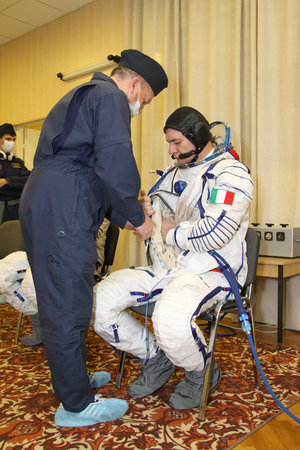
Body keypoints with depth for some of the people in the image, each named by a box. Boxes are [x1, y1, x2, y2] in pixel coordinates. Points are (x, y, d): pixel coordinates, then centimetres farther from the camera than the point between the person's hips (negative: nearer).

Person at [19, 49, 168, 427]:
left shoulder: (80, 96, 31)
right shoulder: (111, 97, -1)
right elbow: (115, 164, -16)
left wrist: (120, 217, 25)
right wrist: (136, 217, -3)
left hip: (40, 205, 11)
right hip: (62, 211, -11)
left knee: (59, 301, 17)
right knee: (68, 307, -3)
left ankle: (74, 378, 33)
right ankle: (76, 405, 9)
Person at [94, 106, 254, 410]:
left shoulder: (231, 173, -7)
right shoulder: (173, 173, 19)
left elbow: (215, 232, -22)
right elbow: (158, 220, 26)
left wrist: (172, 233, -8)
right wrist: (146, 210, 2)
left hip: (208, 271, -7)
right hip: (165, 269, 8)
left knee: (170, 320, -38)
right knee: (100, 300, -9)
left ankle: (202, 373, -1)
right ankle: (156, 359, 11)